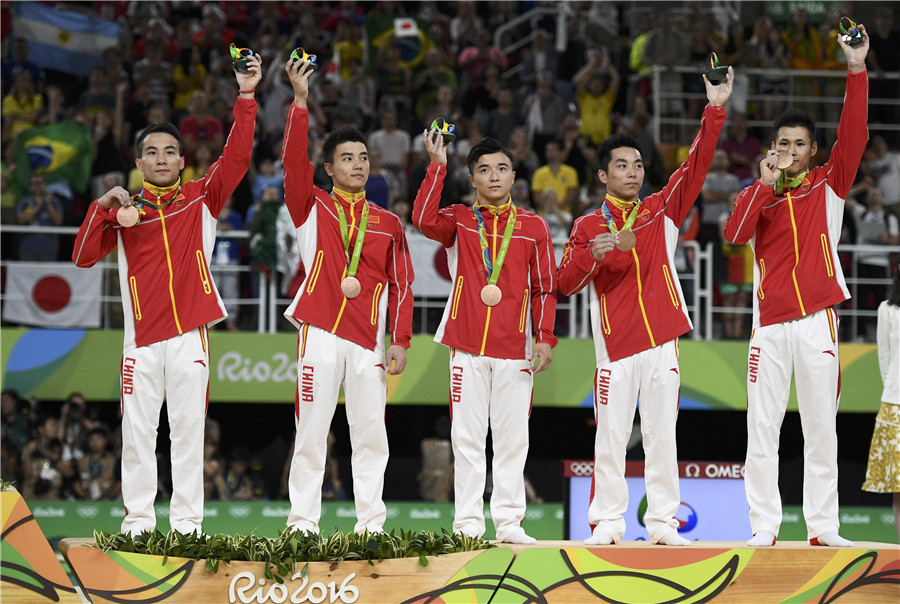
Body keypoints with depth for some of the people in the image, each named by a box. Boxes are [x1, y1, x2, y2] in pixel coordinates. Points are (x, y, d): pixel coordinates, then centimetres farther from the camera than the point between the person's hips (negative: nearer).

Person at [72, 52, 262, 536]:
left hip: (190, 330, -1)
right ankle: (138, 520, 4)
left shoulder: (201, 199, 10)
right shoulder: (125, 208, 12)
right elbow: (84, 257, 6)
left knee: (189, 427, 0)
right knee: (138, 429, -1)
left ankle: (187, 522, 2)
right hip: (143, 335, 1)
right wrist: (103, 207, -7)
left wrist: (246, 97, -8)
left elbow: (237, 157, -1)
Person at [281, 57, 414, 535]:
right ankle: (303, 522, -1)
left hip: (368, 339, 2)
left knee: (371, 432, 1)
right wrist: (300, 102, -16)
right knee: (311, 430, -3)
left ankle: (371, 522, 6)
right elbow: (293, 161, -7)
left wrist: (400, 341, 3)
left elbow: (401, 285, 12)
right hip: (320, 332, -2)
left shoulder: (387, 224, 14)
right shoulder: (312, 209, 8)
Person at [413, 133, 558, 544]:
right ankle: (468, 523, 2)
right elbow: (424, 220, -14)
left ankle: (509, 522, 5)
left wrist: (545, 337, -1)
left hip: (515, 348, 1)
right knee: (467, 437, -1)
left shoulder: (533, 227, 9)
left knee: (512, 437, 1)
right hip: (467, 347, -1)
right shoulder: (459, 221, 7)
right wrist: (438, 167, -14)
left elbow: (545, 287, 9)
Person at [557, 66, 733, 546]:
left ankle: (663, 522, 3)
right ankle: (607, 521, 1)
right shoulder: (588, 226, 7)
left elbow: (695, 166, 1)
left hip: (661, 339, 2)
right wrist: (592, 254, -19)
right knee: (611, 434, -3)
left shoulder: (662, 211, 11)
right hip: (615, 343, -2)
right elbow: (566, 283, 1)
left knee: (662, 433, 1)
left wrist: (715, 111, -9)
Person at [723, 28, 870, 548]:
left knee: (822, 427, 0)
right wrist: (765, 183, -13)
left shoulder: (828, 186, 8)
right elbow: (735, 234, -6)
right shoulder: (758, 193, 13)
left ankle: (823, 526, 2)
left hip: (817, 319, -1)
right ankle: (764, 526, 1)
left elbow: (853, 137, -6)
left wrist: (857, 71, -15)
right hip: (770, 322, 1)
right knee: (763, 428, -1)